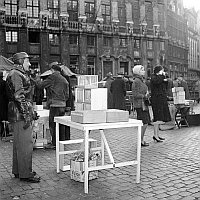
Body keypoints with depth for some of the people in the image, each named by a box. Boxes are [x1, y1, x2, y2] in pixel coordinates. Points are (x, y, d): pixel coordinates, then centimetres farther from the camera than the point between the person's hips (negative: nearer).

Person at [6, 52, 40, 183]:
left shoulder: (22, 75, 20)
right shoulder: (15, 75, -13)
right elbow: (19, 97, -21)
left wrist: (31, 112, 23)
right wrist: (26, 115, -22)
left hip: (24, 114, 11)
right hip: (20, 114, -11)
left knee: (19, 143, 15)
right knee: (25, 144, -7)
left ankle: (18, 171, 25)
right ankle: (25, 174, 0)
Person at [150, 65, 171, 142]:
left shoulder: (160, 77, 19)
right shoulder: (153, 77, -7)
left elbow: (165, 87, 18)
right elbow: (156, 81, -30)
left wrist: (165, 79, 3)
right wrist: (162, 75, -17)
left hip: (162, 99, 9)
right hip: (156, 99, -9)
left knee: (160, 118, 10)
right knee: (158, 117, -13)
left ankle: (157, 135, 15)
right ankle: (155, 135, -10)